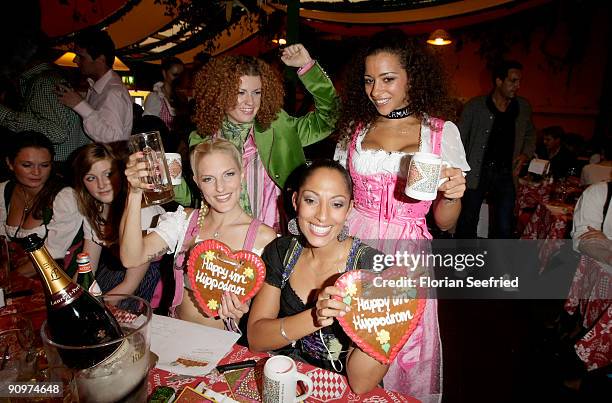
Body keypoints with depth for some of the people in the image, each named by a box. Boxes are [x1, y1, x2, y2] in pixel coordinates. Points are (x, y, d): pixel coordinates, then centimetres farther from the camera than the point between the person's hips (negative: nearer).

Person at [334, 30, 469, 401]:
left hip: (406, 256, -2)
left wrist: (452, 195, -19)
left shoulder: (441, 131, -1)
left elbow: (445, 222, 0)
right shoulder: (355, 128, 7)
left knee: (404, 351, 10)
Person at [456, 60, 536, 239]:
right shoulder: (475, 106, -3)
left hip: (505, 175, 3)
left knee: (505, 229, 1)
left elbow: (530, 135, 25)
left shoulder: (523, 108, 7)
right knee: (467, 223, 7)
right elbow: (460, 141, 0)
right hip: (476, 172, -2)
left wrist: (525, 154, 6)